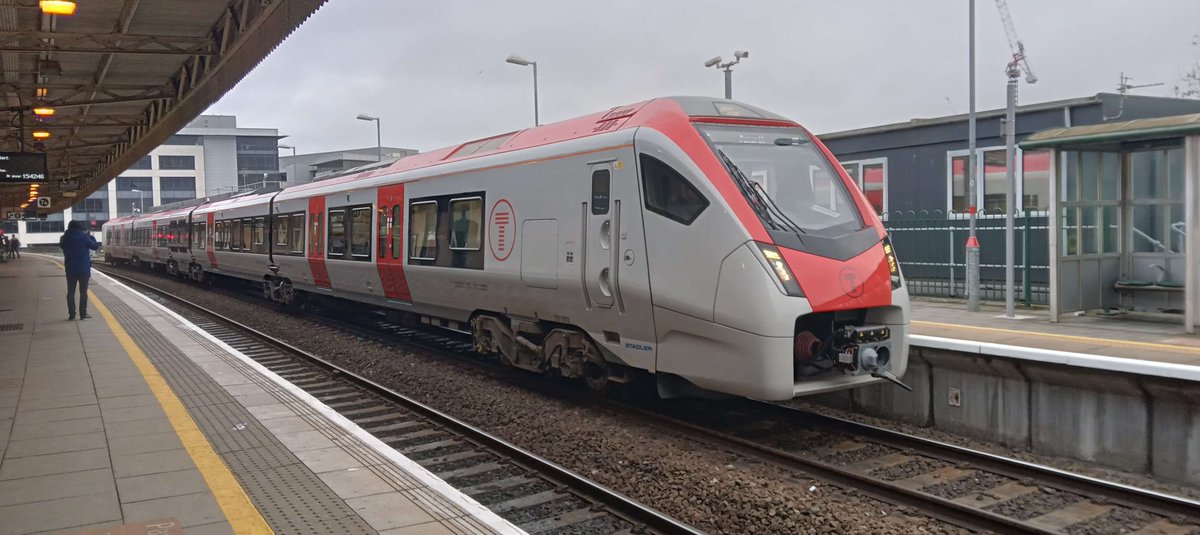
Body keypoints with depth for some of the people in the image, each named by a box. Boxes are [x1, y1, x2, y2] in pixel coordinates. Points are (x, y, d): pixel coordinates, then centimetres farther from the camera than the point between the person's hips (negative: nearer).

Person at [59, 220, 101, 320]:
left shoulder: (64, 239, 0)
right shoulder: (84, 237, -12)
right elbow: (95, 246, -4)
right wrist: (91, 237, 12)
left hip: (70, 269, 3)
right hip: (83, 269, -3)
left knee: (70, 292, 9)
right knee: (83, 291, 4)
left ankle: (71, 314, 7)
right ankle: (83, 314, 4)